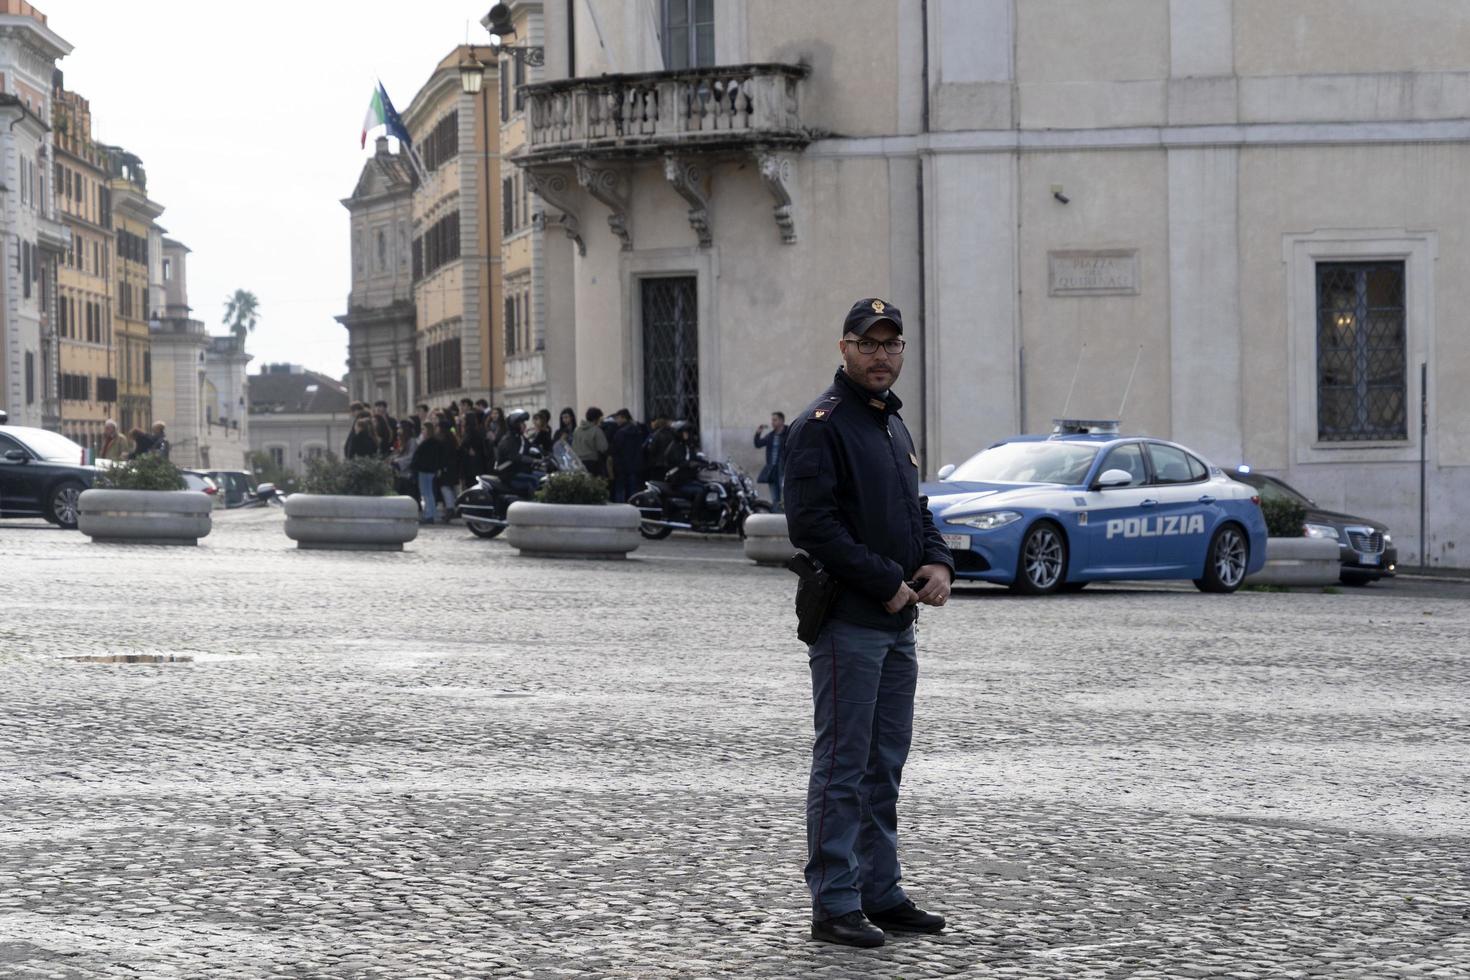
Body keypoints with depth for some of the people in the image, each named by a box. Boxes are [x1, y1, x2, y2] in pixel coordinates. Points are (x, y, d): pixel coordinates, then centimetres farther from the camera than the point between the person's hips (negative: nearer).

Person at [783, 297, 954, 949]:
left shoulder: (894, 424, 18)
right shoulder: (822, 424, -10)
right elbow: (812, 525, -19)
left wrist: (936, 563, 4)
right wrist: (886, 583, -18)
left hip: (898, 623, 9)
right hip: (847, 621, -9)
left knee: (885, 767, 14)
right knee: (843, 766, -5)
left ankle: (881, 894, 22)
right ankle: (835, 906, -1)